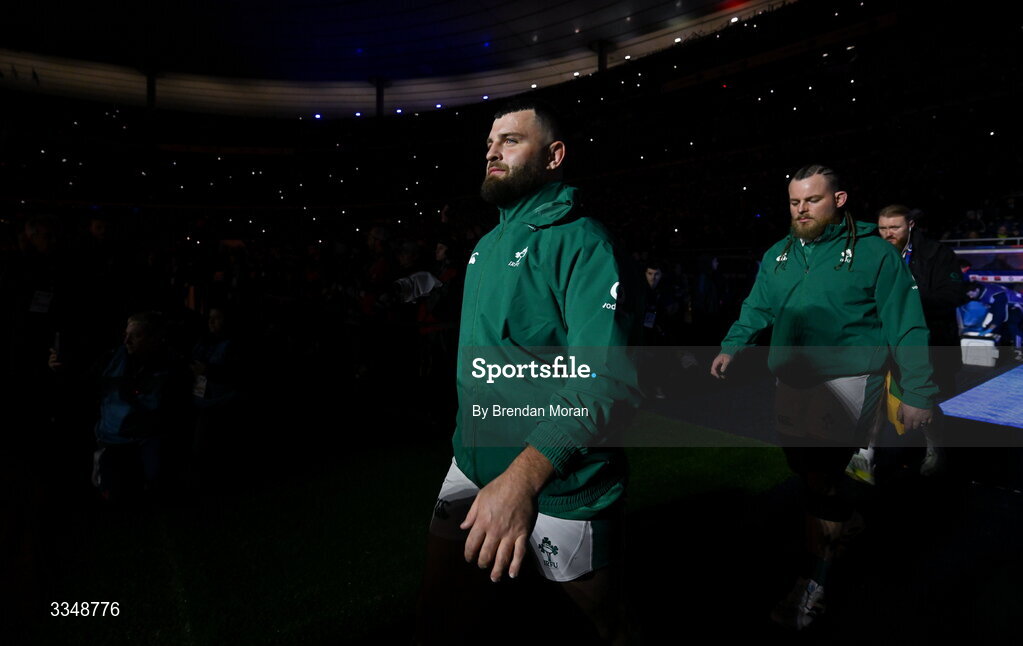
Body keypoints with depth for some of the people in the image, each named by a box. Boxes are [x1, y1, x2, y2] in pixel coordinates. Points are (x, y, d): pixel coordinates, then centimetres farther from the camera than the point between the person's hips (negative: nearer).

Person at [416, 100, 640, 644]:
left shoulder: (581, 242, -17)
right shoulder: (485, 246, 11)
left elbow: (608, 380, -29)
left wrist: (523, 476, -39)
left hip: (559, 483, -7)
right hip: (474, 462, 8)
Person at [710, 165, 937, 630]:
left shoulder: (874, 253, -7)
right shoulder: (777, 255, 9)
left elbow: (906, 327, -7)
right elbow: (757, 309, 7)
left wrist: (917, 393, -9)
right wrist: (731, 347, -10)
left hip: (847, 382, -6)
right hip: (793, 383, 6)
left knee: (820, 477, -11)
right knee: (804, 466, 19)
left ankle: (811, 585, 4)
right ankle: (847, 520, 49)